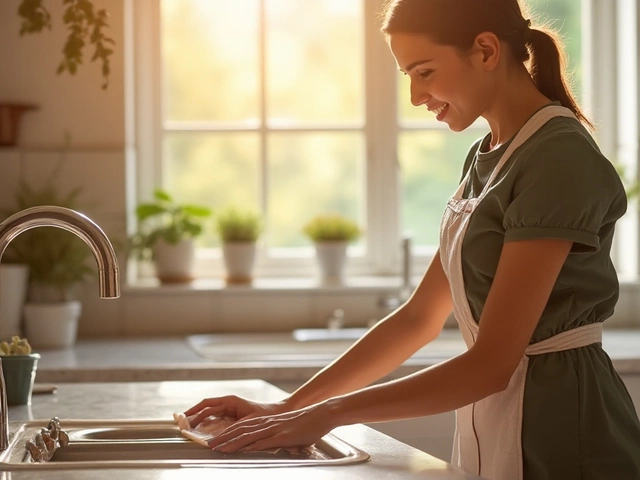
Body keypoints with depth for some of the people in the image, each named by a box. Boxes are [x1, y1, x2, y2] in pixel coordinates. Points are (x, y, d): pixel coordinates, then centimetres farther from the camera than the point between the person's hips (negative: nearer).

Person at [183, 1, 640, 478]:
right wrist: (289, 408, 3)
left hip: (563, 441, -7)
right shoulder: (485, 158, 9)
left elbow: (491, 364, -22)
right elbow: (419, 318, 10)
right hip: (493, 427, 7)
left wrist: (328, 414, -19)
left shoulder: (559, 159, -18)